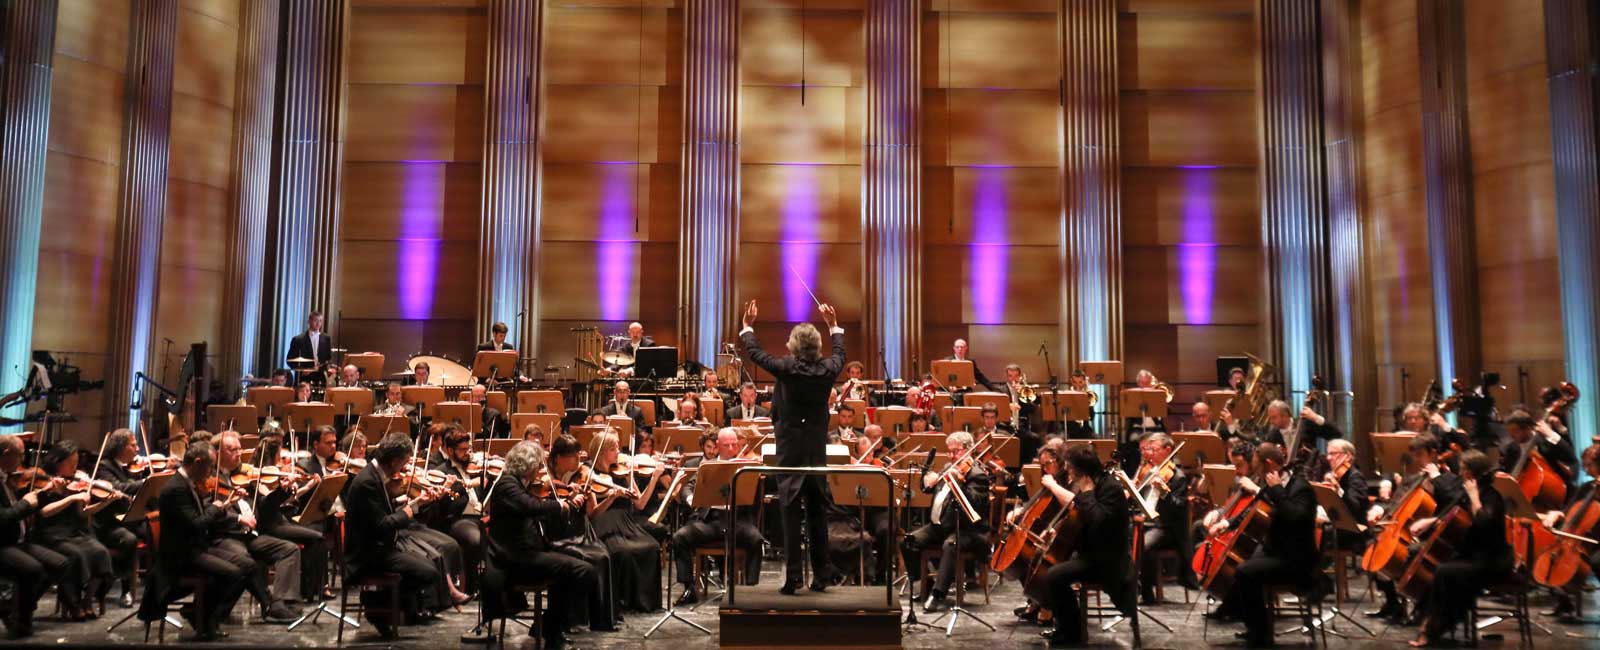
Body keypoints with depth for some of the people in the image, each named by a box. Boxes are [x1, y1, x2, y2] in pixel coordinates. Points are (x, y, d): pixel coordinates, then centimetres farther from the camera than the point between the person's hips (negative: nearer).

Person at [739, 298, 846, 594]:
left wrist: (747, 326, 18)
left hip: (790, 450, -3)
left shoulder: (786, 368, -13)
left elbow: (755, 353, 3)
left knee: (791, 514, -2)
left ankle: (792, 578, -3)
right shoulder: (827, 369, -4)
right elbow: (840, 354, 19)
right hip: (817, 450, 3)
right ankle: (821, 576, 15)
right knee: (817, 514, 10)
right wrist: (834, 325, 32)